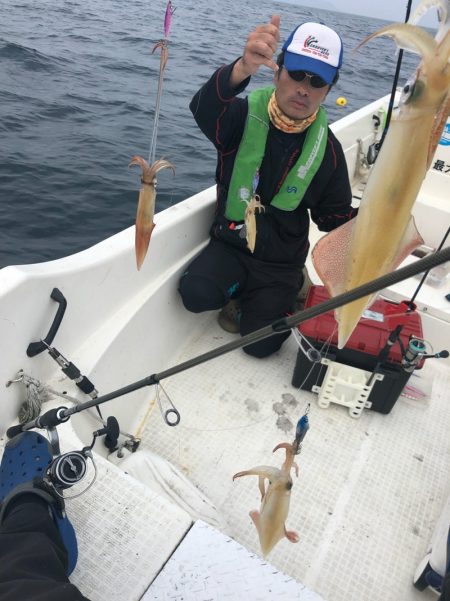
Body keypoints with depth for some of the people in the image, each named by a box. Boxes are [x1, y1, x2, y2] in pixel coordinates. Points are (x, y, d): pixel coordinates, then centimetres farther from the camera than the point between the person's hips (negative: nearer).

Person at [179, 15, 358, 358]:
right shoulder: (245, 115, -13)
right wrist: (242, 69, -59)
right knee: (195, 294, -27)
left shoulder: (327, 149, -6)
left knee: (260, 344, -5)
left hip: (281, 262, 1)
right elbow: (204, 109, -37)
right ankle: (239, 290, 9)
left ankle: (287, 293, 27)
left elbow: (333, 216, 2)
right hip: (230, 243, 0)